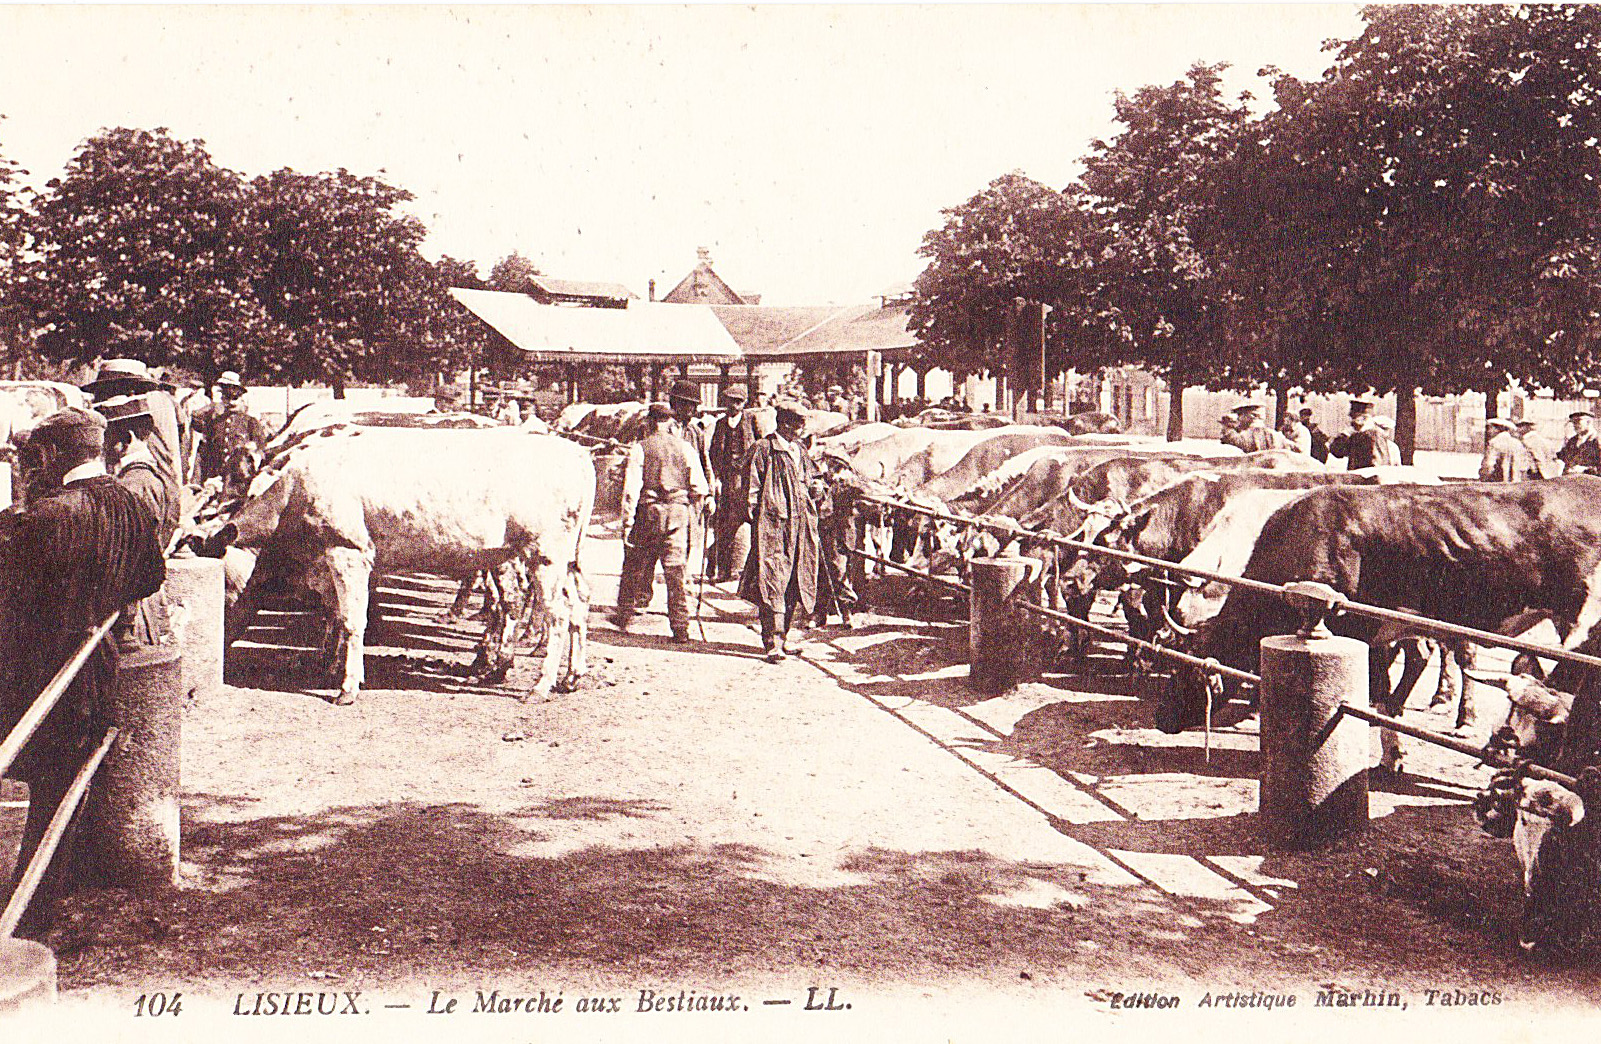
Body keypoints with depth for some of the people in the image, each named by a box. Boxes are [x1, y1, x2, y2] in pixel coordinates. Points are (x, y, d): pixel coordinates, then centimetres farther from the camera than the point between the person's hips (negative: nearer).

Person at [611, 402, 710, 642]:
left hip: (648, 513, -2)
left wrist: (627, 522, -7)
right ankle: (680, 626, 1)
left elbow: (631, 489, -9)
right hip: (678, 514, 2)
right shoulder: (685, 448, 4)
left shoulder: (640, 448, -3)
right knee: (675, 570, 4)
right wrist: (693, 511, 18)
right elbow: (699, 488, 3)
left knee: (635, 566, 13)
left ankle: (624, 615, 26)